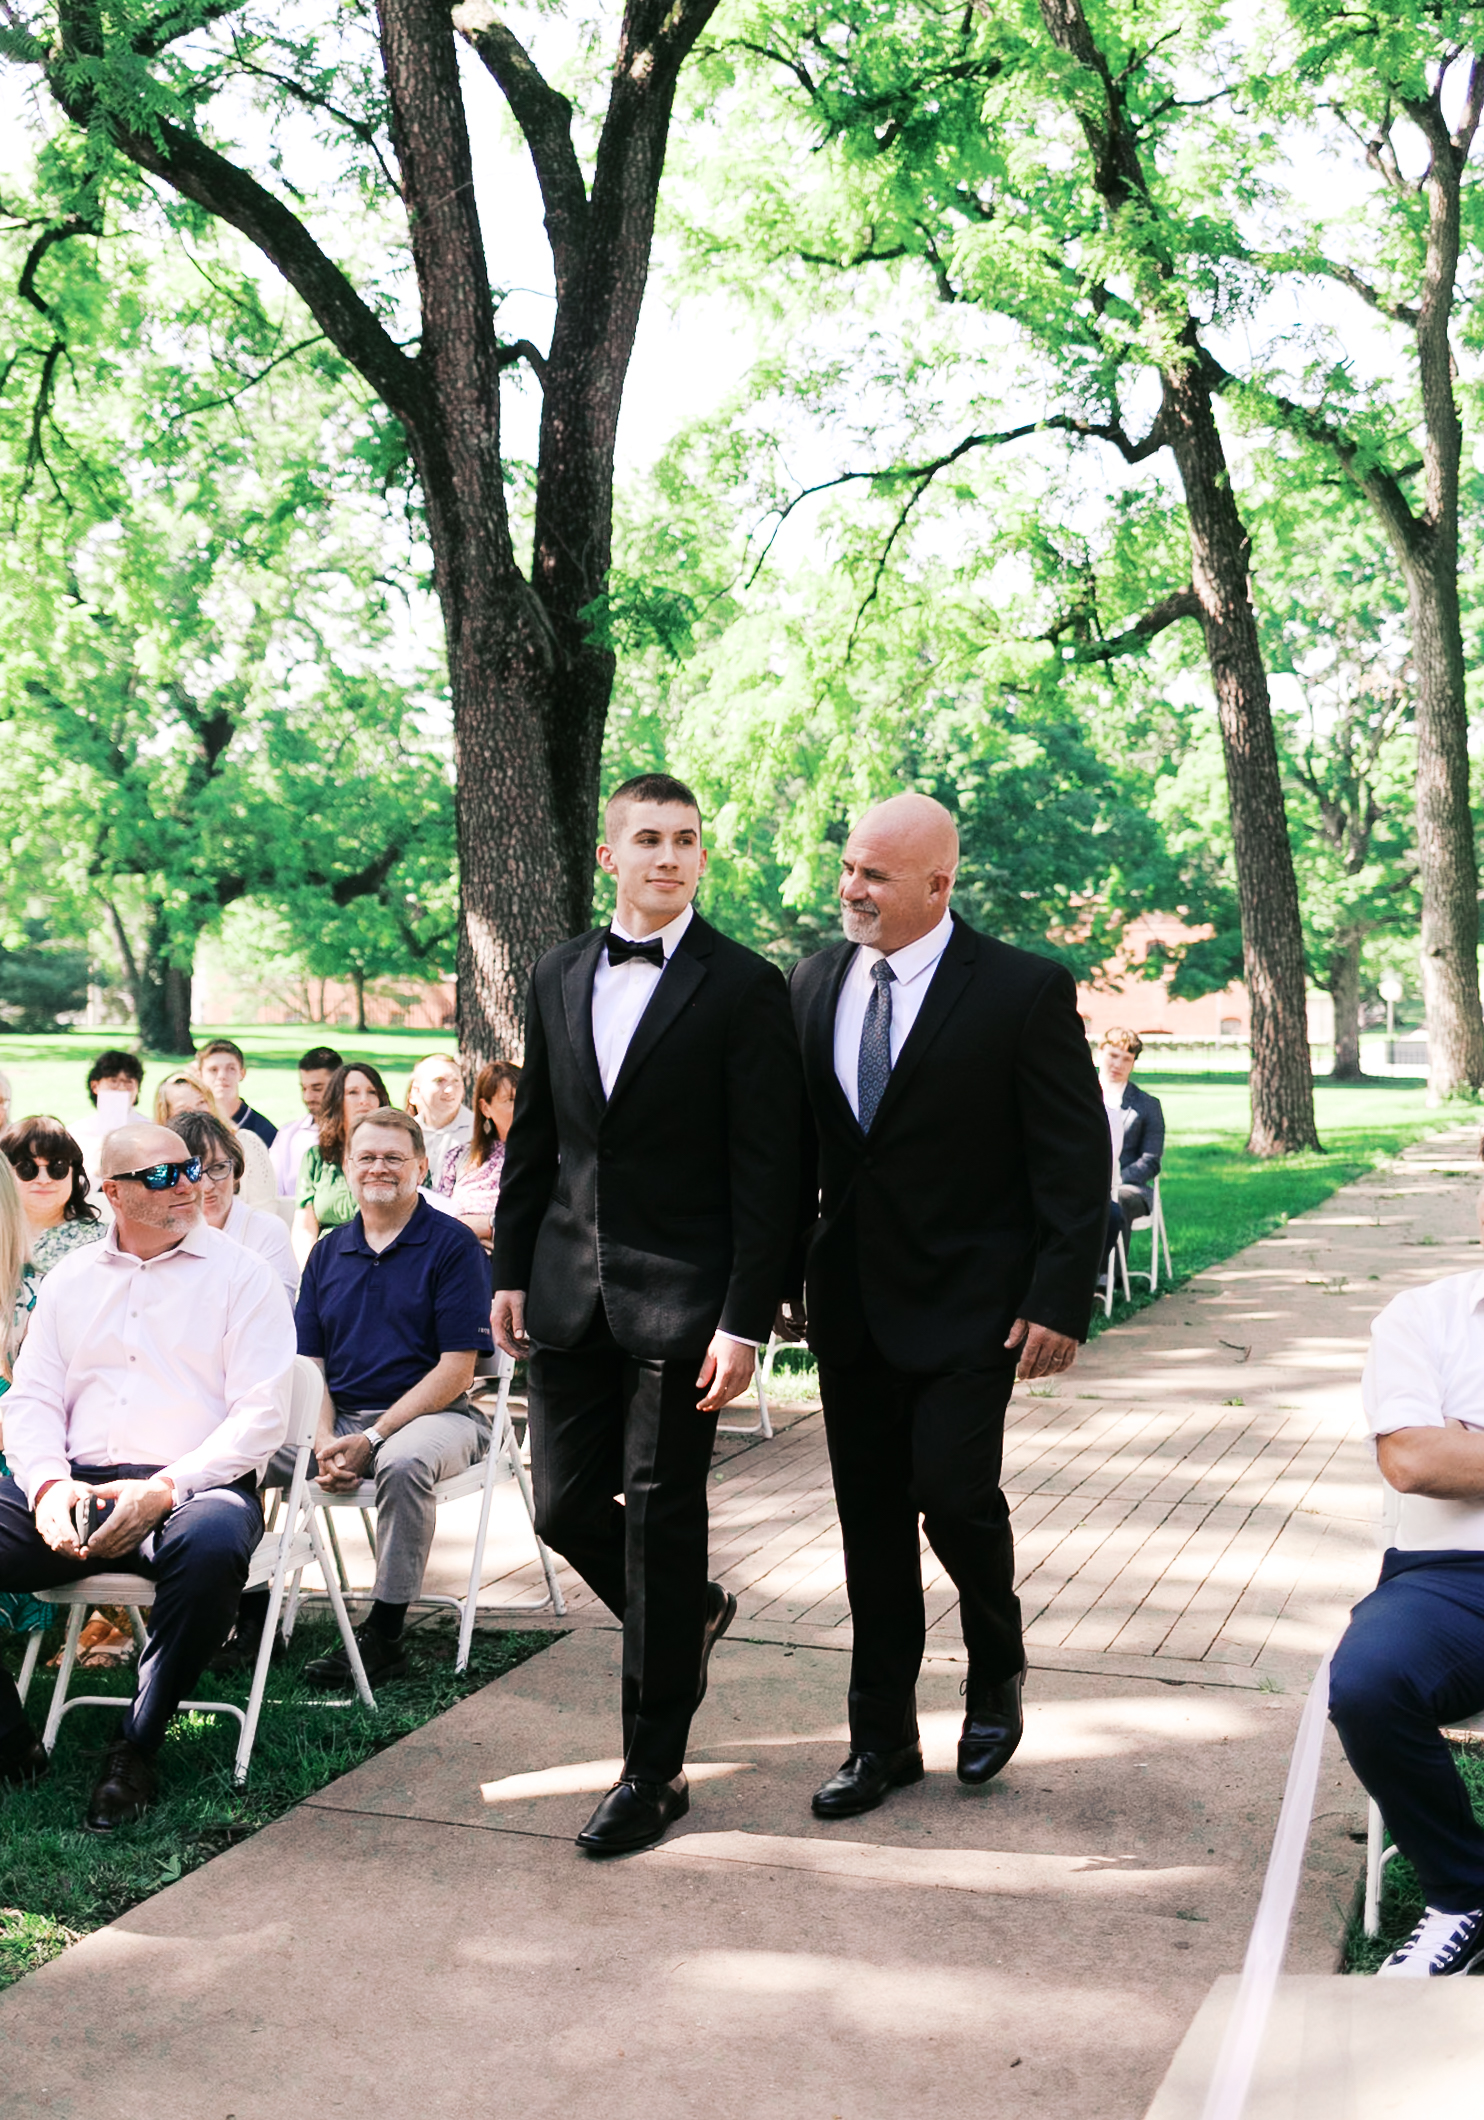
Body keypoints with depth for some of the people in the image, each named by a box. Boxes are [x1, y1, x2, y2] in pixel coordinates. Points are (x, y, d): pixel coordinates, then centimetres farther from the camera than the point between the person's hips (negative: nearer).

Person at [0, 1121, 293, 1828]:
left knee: (211, 1543, -38)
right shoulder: (70, 1279, 20)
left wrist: (163, 1489, -17)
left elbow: (262, 1415, -3)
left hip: (192, 1484, -4)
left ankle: (134, 1750, -18)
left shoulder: (241, 1276, 6)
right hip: (73, 1485, 4)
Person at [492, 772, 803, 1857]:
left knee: (661, 1522, 2)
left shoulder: (744, 987, -7)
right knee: (565, 1504, 9)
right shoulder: (560, 975, 10)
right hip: (571, 1294, 5)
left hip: (681, 1299, -5)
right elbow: (533, 1137, 15)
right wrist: (512, 1270, 11)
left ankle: (654, 1768, 17)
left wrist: (745, 1320, -14)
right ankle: (691, 1612, 40)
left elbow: (768, 1169, -9)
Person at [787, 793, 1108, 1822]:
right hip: (850, 1300, 5)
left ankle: (998, 1669, 23)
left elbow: (1077, 1156, -9)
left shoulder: (1024, 991, -10)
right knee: (870, 1518, 10)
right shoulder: (816, 982, 6)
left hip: (966, 1302, -5)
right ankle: (884, 1739, 25)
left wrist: (1060, 1300, -14)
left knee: (954, 1493, -11)